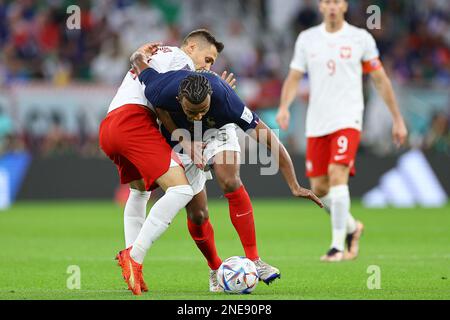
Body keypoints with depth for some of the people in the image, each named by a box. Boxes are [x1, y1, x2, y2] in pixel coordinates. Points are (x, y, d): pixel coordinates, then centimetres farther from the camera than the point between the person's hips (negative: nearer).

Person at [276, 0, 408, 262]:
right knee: (319, 188, 3)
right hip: (316, 122, 4)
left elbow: (381, 80, 6)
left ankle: (338, 246, -17)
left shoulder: (361, 38, 1)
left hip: (348, 120, -4)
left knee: (337, 175, -22)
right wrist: (284, 106, -11)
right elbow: (294, 78, 8)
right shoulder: (307, 39, 8)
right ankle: (352, 227, 30)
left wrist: (398, 119, 7)